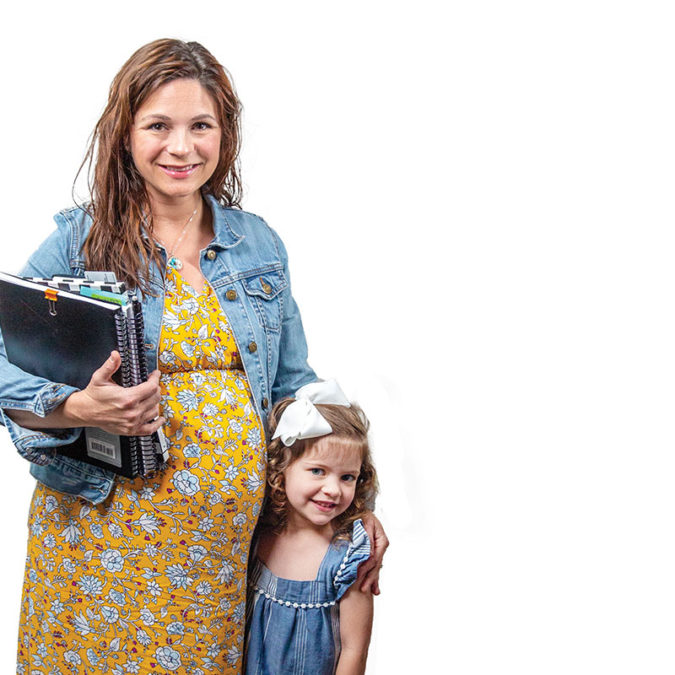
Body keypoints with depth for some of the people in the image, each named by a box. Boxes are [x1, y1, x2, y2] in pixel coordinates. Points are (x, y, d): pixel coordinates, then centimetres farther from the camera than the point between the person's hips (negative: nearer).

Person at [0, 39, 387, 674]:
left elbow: (293, 387, 14)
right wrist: (77, 409, -23)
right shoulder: (79, 241, -2)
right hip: (105, 534, -2)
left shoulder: (260, 244, 9)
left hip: (230, 537, 3)